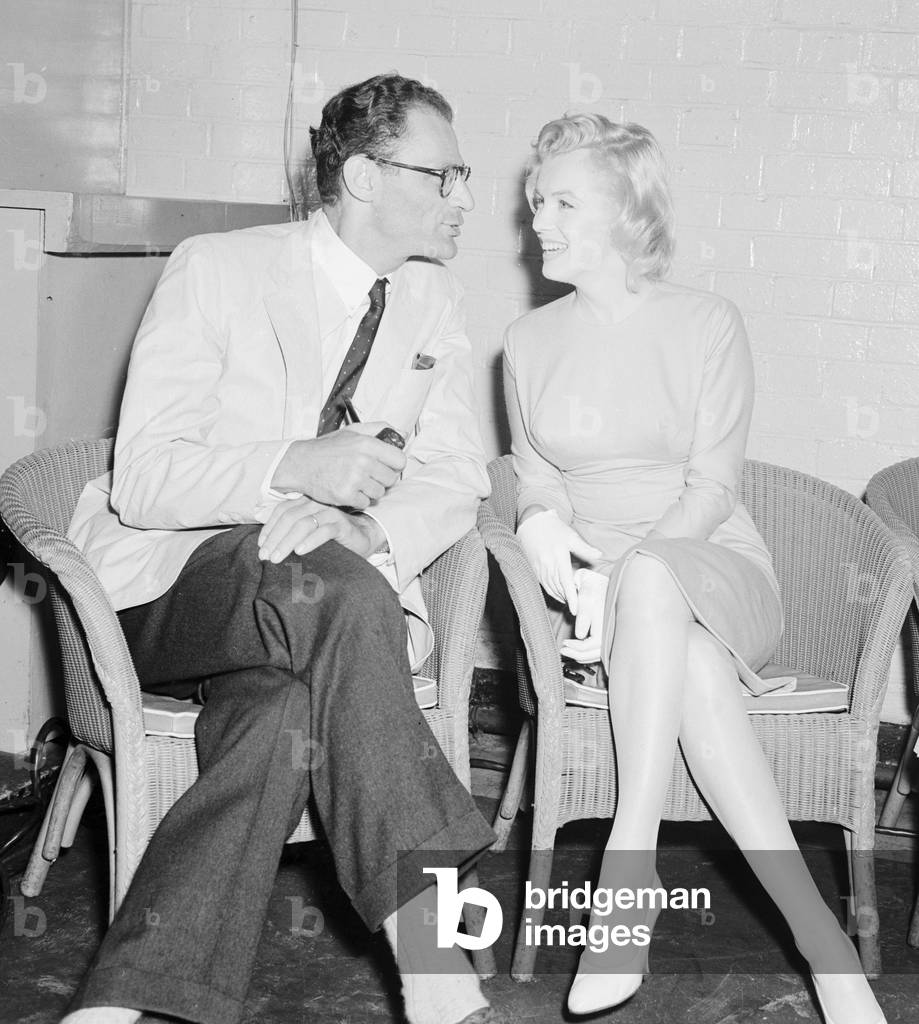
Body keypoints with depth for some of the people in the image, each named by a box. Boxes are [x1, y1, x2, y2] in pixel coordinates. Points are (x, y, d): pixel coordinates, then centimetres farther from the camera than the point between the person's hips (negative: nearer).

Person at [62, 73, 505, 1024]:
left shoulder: (433, 301, 8)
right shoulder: (216, 270, -8)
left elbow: (454, 479, 5)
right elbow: (140, 479, -14)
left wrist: (369, 532, -17)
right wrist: (296, 465, -30)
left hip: (318, 601, 4)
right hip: (171, 583, -4)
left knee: (289, 707, -33)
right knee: (340, 594, -36)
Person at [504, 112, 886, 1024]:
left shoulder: (708, 326, 1)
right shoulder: (530, 341, 12)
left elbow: (711, 488, -6)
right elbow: (535, 479, 12)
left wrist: (625, 569, -22)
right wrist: (542, 525, -13)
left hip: (711, 568, -2)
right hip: (594, 585, 2)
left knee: (651, 581, -40)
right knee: (691, 665, -34)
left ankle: (630, 861, -39)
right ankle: (816, 934, -35)